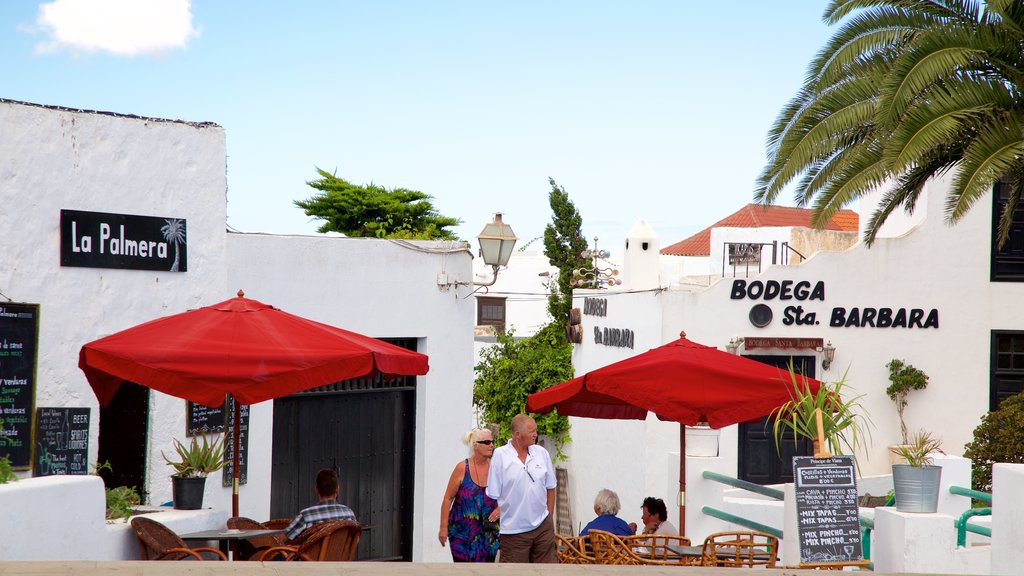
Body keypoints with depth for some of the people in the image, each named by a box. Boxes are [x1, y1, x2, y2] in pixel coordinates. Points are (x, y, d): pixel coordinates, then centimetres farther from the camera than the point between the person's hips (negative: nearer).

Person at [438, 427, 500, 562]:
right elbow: (448, 499, -4)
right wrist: (443, 527, -6)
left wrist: (500, 508, -8)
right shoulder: (462, 468, -7)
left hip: (488, 533, 3)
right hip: (462, 532, -3)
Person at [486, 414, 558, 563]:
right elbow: (492, 496, -5)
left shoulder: (542, 453, 5)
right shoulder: (499, 455, -7)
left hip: (543, 527, 4)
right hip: (513, 530, -4)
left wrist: (548, 516, 8)